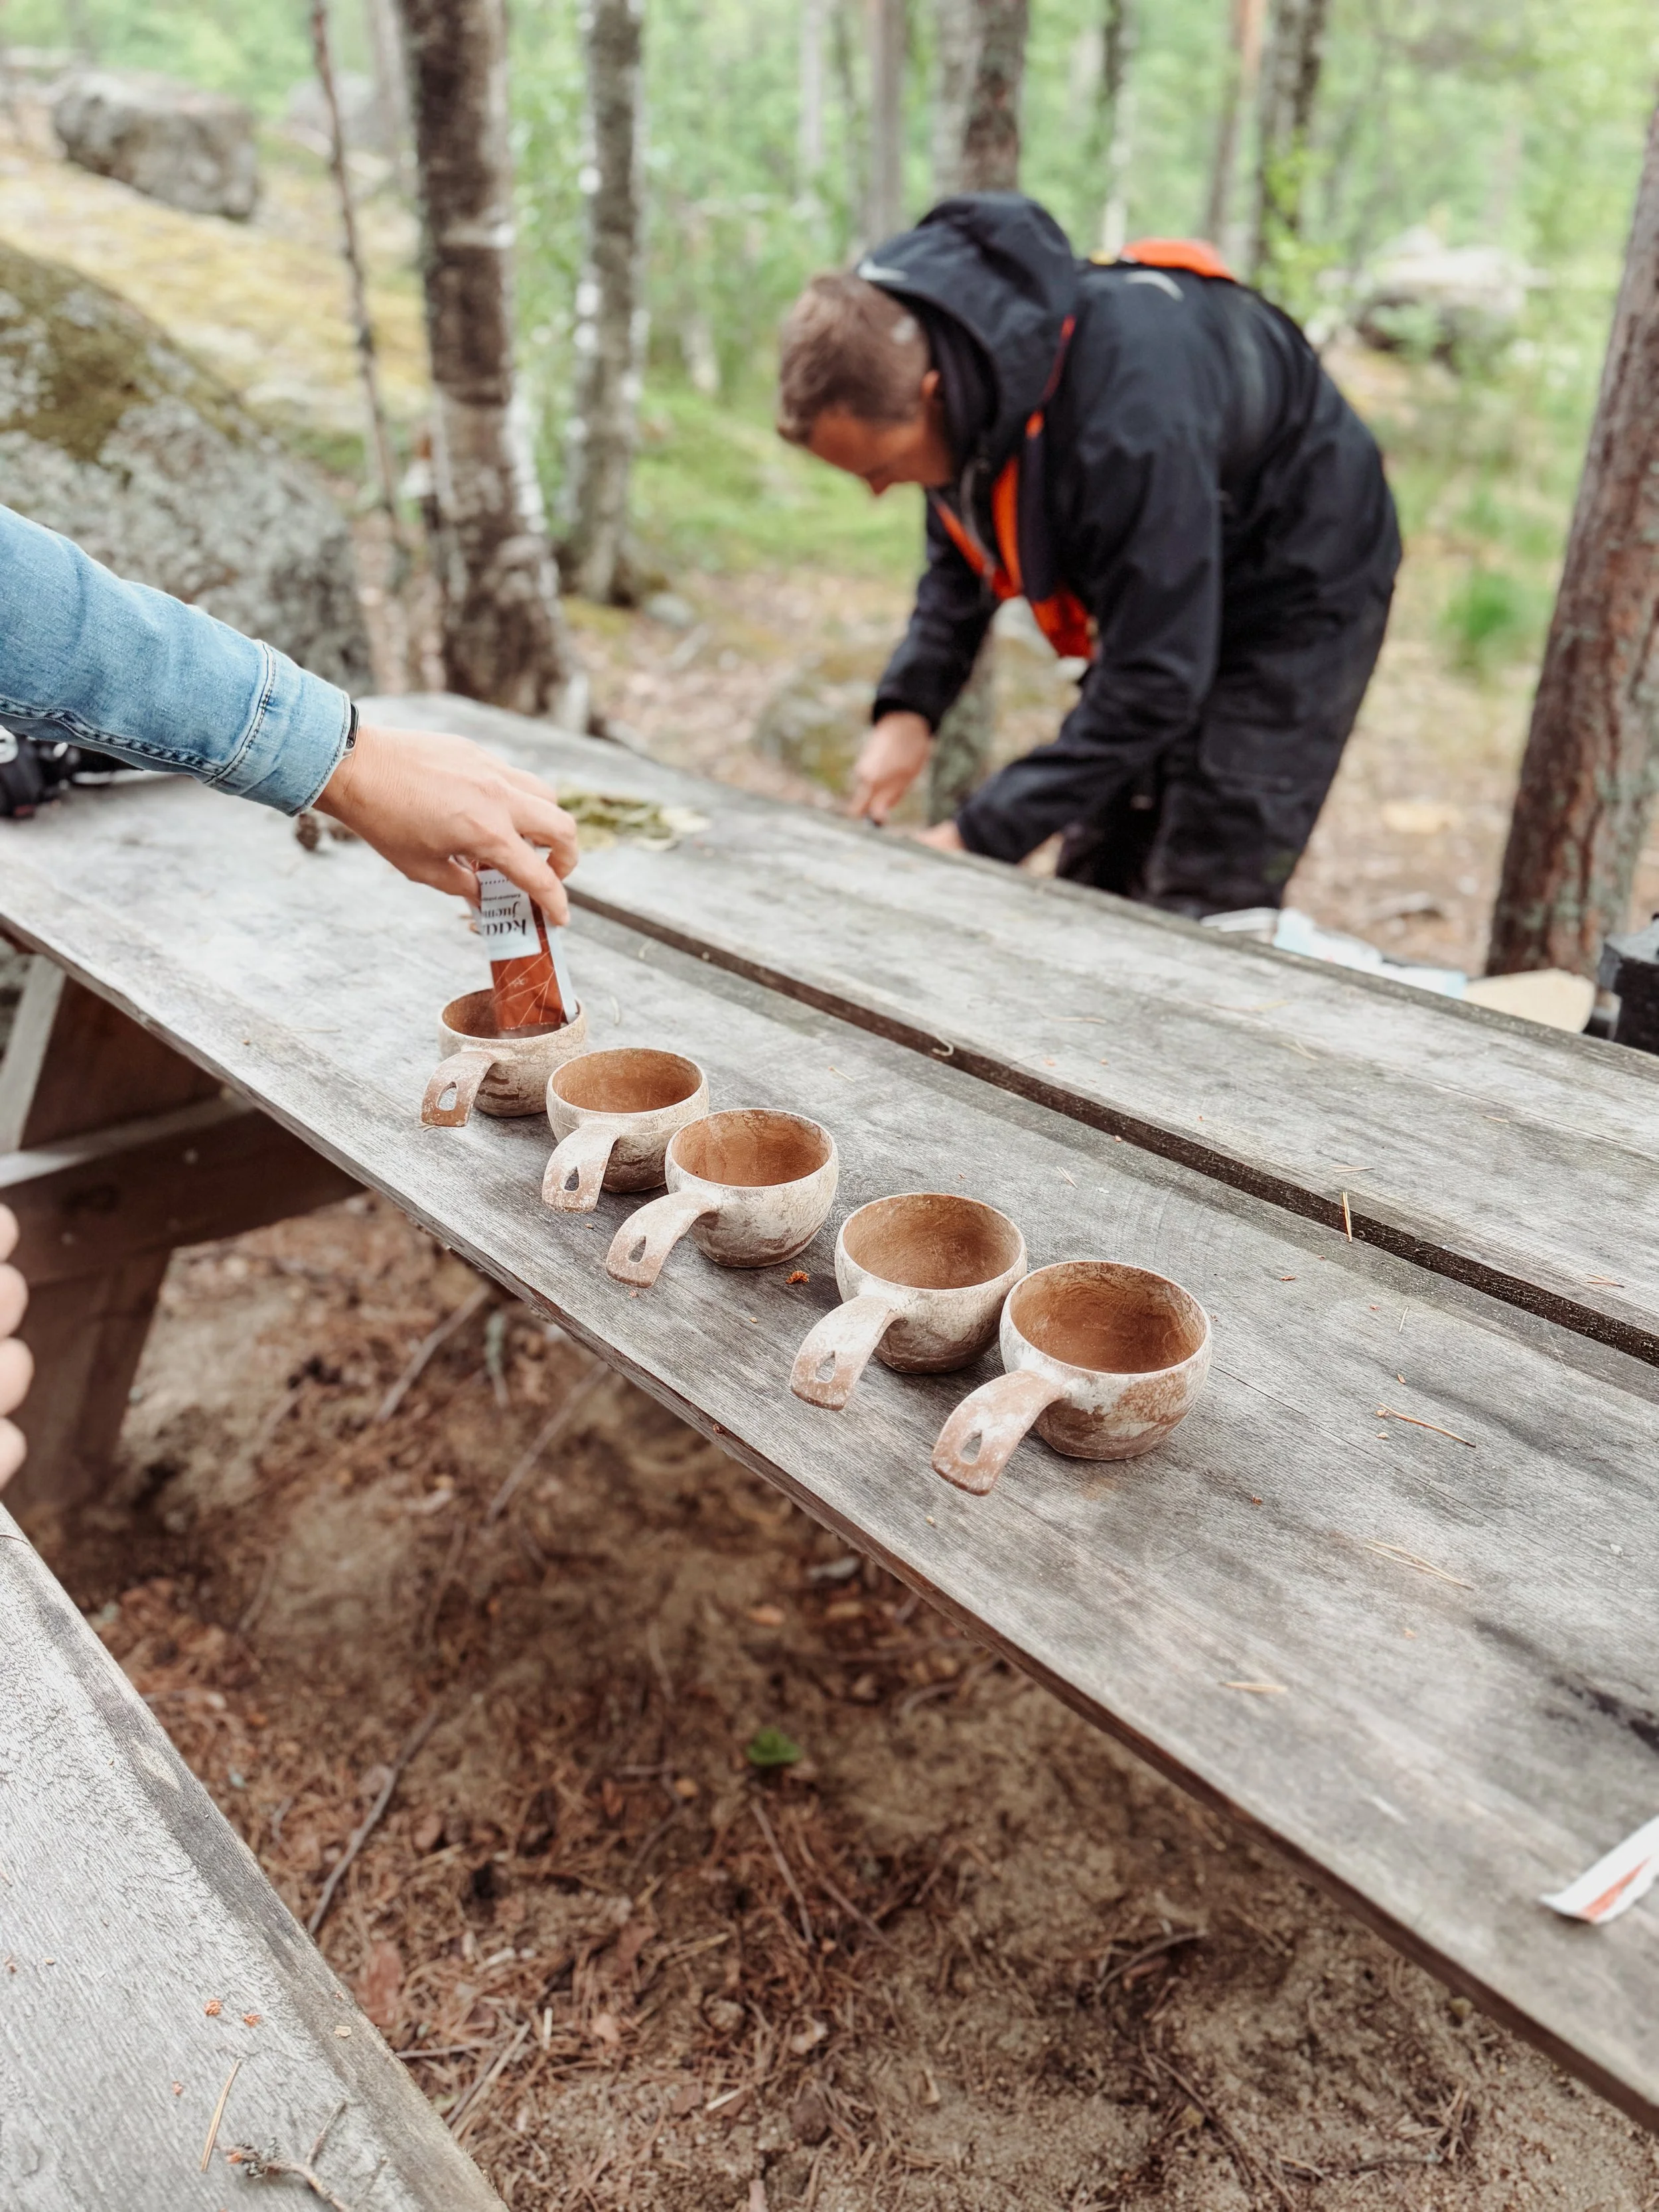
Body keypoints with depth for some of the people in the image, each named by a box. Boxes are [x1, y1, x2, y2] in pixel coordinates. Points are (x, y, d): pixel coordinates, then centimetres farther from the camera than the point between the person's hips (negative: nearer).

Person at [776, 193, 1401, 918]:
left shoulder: (1127, 419, -40)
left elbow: (1154, 683, -34)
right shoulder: (934, 352, -13)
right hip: (1160, 589, 8)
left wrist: (983, 836, -32)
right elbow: (960, 556, 5)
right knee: (1094, 887, 6)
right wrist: (909, 706, -11)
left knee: (1201, 912, -13)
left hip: (1297, 586, -7)